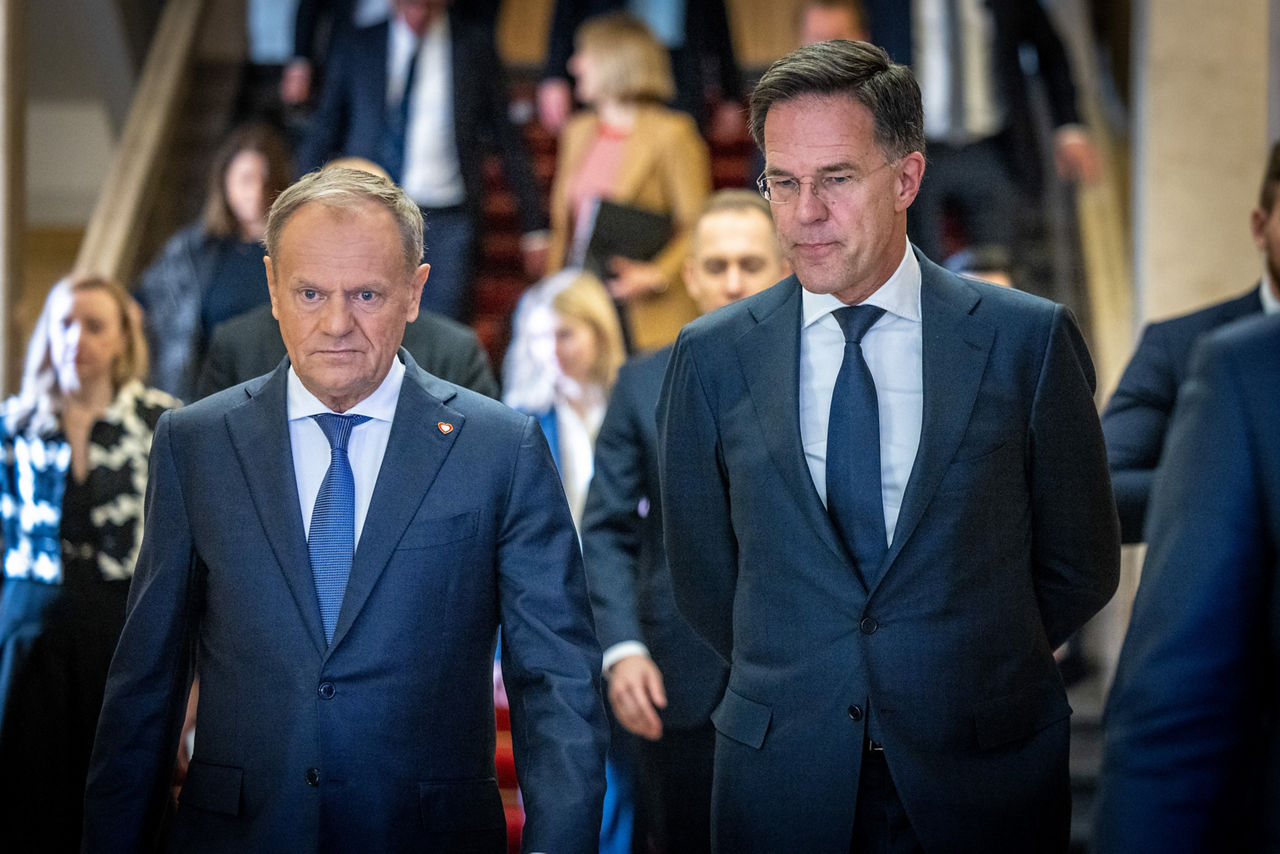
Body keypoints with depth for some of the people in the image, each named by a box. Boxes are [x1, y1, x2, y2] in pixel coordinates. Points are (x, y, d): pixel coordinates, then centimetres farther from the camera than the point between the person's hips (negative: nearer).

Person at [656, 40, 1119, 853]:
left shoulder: (1029, 340, -4)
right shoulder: (713, 357, 0)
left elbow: (1081, 563, 3)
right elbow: (702, 570, 8)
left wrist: (972, 679, 7)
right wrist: (792, 687, 7)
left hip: (985, 781, -1)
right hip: (782, 780, 1)